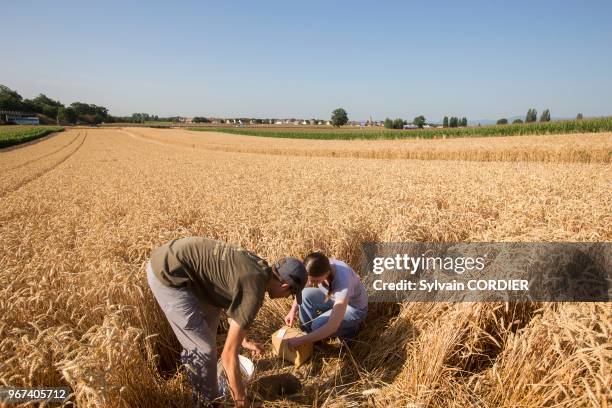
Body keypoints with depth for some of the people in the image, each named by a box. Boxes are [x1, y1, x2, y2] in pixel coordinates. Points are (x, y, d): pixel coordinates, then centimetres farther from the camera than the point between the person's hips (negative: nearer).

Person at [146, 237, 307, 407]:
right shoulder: (253, 293, -16)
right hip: (168, 273, -10)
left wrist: (245, 341, 40)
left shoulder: (257, 266, 10)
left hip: (169, 257, 10)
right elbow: (228, 355, -12)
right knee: (204, 347, 0)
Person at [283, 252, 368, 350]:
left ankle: (349, 329, 2)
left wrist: (300, 341, -39)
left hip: (354, 308, -6)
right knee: (304, 295, -17)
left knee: (318, 325, -26)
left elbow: (332, 327, -43)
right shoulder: (319, 269, -23)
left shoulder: (342, 283, -42)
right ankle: (308, 334, 1)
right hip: (334, 297, 6)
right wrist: (293, 311, -14)